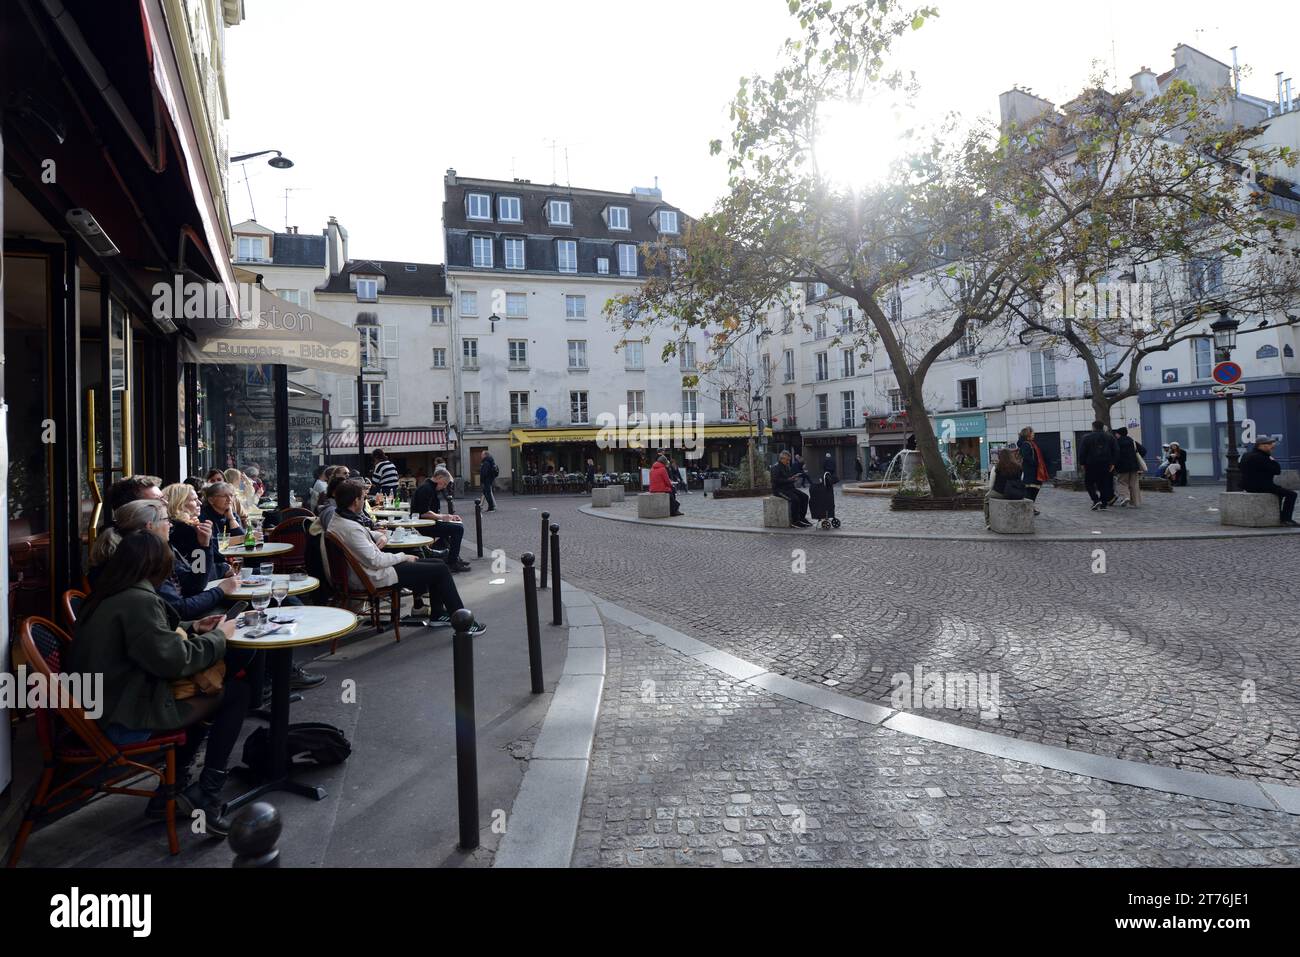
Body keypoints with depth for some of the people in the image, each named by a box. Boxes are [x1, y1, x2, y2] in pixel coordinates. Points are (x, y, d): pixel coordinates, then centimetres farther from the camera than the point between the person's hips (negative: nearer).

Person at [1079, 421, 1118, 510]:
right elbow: (1115, 451, 3)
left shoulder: (1087, 437, -2)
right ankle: (1104, 504, 5)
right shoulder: (1110, 437, 9)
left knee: (1089, 483, 7)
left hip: (1092, 465, -3)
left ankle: (1096, 500, -10)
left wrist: (1083, 463, 1)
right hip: (1106, 465, 3)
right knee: (1105, 484, 7)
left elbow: (1082, 452, -5)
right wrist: (1113, 463, 2)